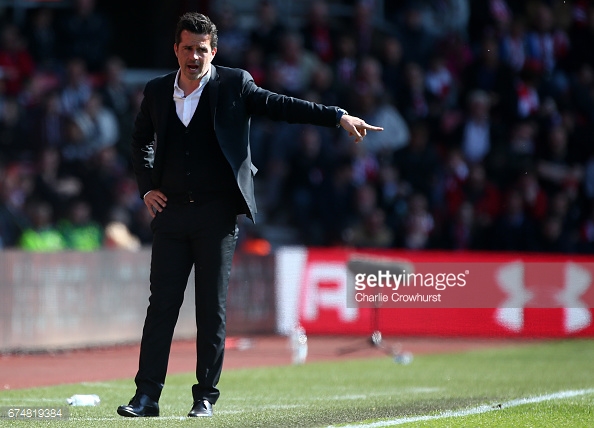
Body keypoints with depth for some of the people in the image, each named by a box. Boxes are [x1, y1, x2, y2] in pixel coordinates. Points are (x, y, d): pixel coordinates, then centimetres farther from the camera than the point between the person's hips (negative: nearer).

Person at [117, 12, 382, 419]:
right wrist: (147, 186, 13)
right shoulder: (157, 91, 9)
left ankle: (206, 397, 7)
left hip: (217, 215, -2)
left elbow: (282, 106, -2)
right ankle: (147, 396, 1)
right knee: (162, 304, 0)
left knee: (213, 308, 0)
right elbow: (141, 139, 25)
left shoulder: (233, 85, 1)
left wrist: (339, 117, -10)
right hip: (171, 211, 2)